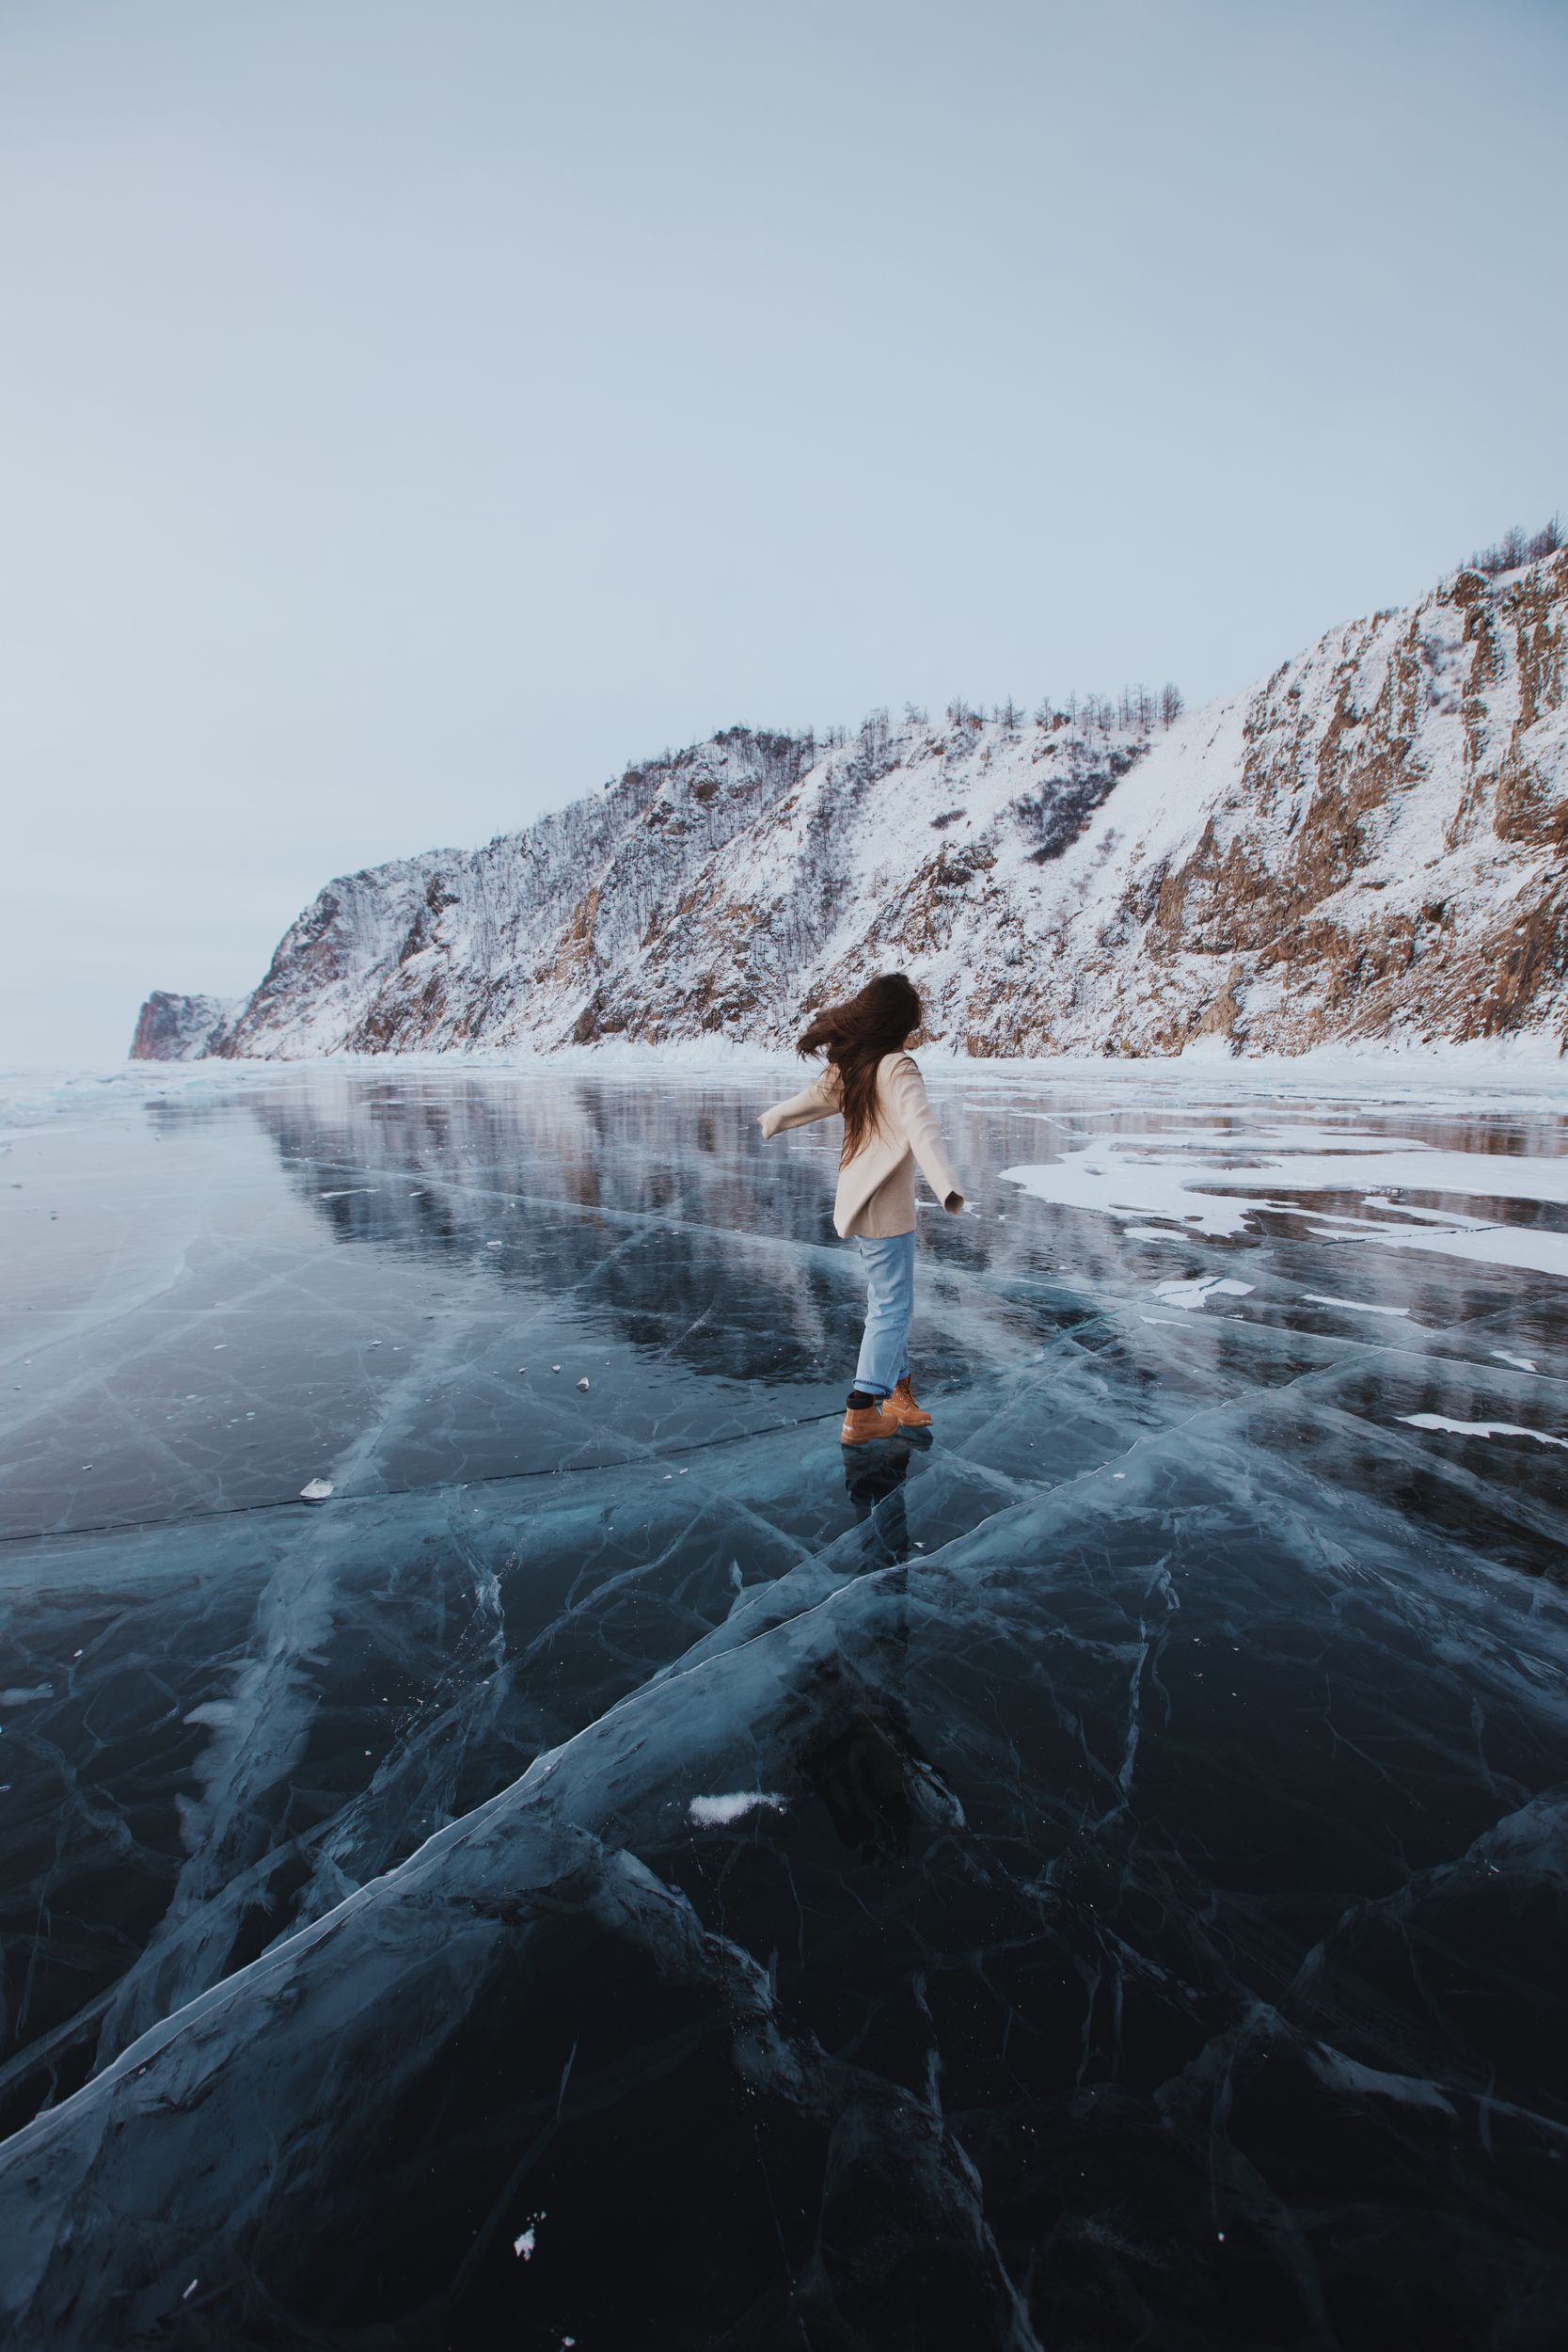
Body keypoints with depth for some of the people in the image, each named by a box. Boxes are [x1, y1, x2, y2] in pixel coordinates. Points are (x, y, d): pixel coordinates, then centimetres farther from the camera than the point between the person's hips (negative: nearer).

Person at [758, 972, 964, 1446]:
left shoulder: (849, 1066, 7)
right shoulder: (898, 1068, -18)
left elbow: (812, 1098, 23)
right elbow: (921, 1130, -33)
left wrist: (771, 1119, 44)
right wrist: (947, 1188, -46)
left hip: (858, 1201, 9)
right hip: (886, 1208, -9)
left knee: (885, 1302, 17)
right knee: (893, 1306, 0)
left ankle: (897, 1396, 27)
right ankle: (861, 1414, 5)